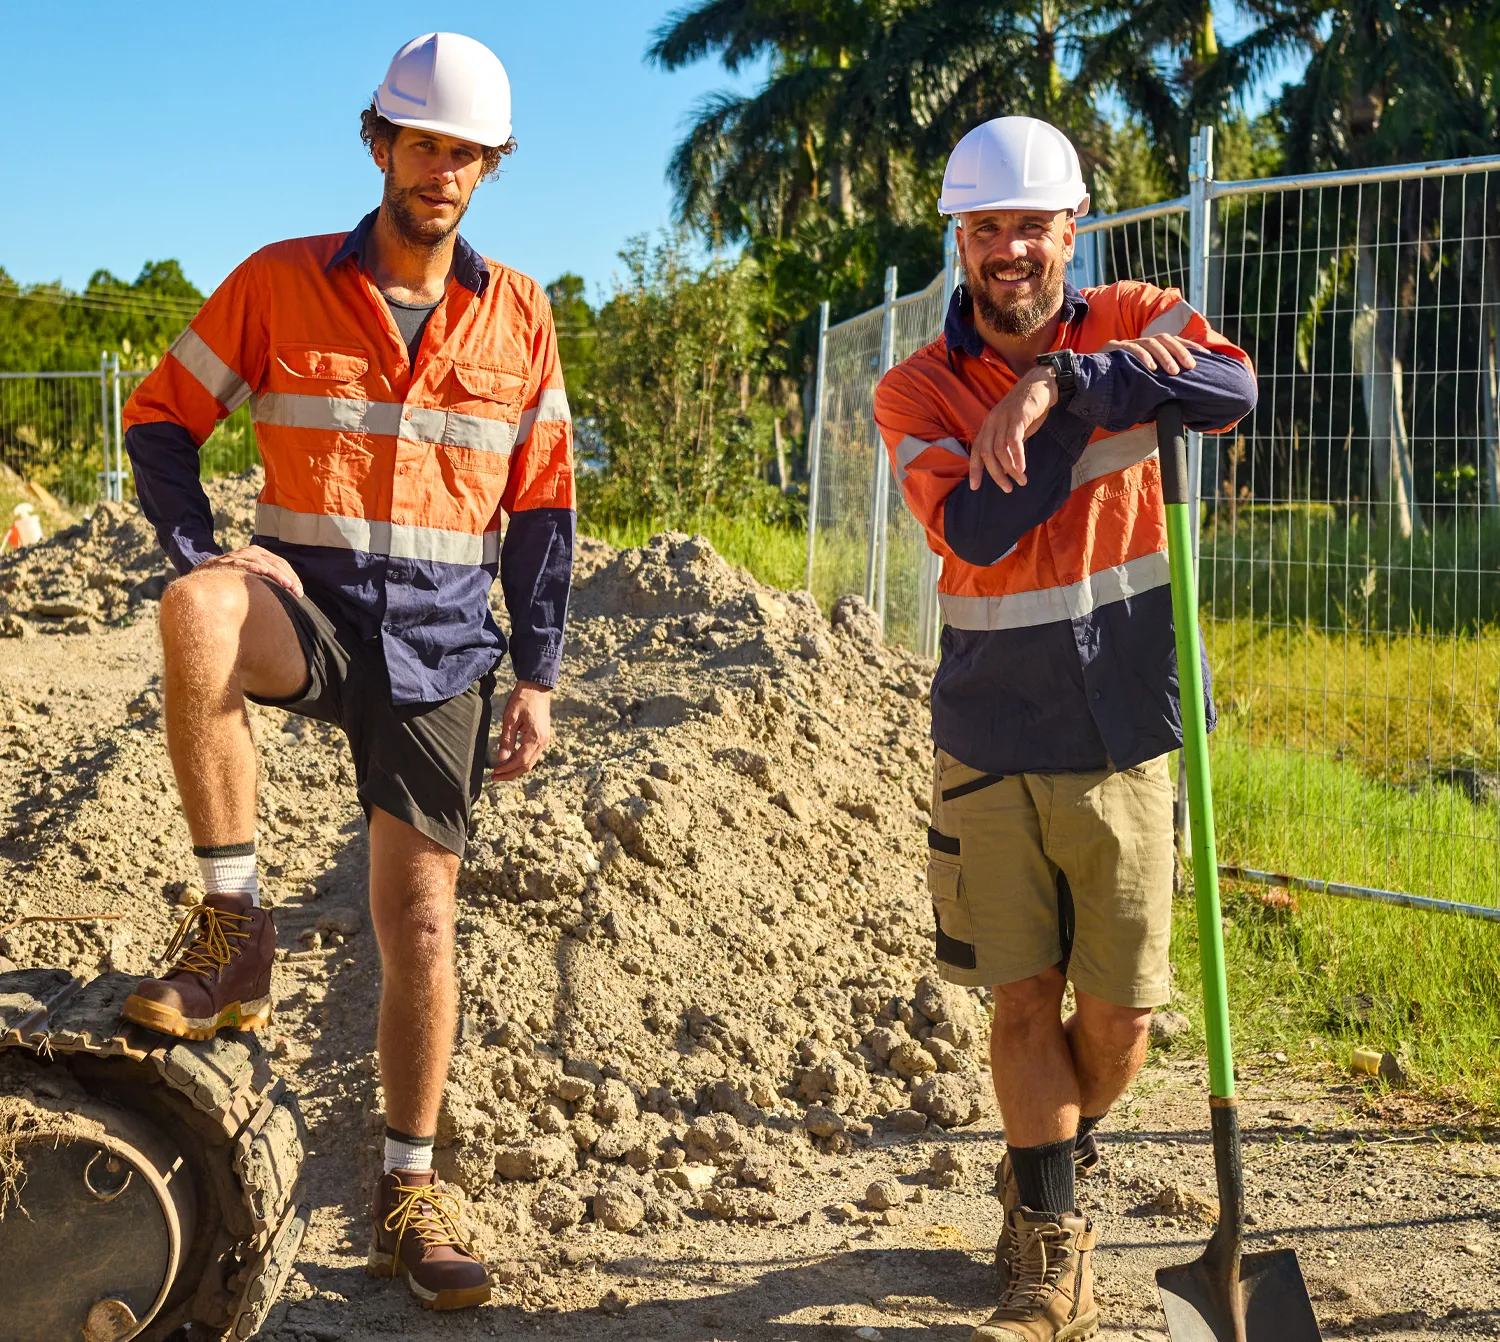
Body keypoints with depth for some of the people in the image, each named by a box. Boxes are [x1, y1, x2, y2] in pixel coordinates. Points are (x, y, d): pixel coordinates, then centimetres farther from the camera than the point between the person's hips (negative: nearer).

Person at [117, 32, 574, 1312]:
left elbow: (542, 507, 10)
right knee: (199, 614, -38)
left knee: (421, 916, 3)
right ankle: (234, 927, -25)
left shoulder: (517, 314, 7)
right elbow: (163, 418, 6)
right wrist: (203, 556, -11)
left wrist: (539, 676, 3)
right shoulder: (279, 284, 1)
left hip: (441, 642, 2)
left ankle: (409, 1195, 17)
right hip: (310, 611, -2)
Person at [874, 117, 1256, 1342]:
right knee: (1024, 1001, 2)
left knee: (1119, 1015, 6)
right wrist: (1106, 386, -23)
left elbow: (1233, 392, -25)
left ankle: (1050, 1163, 35)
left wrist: (1058, 381, -35)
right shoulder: (917, 392, -3)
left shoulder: (1135, 323, -2)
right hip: (993, 746, 0)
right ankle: (1051, 1240, 17)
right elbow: (977, 530, -21)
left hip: (1124, 742, 0)